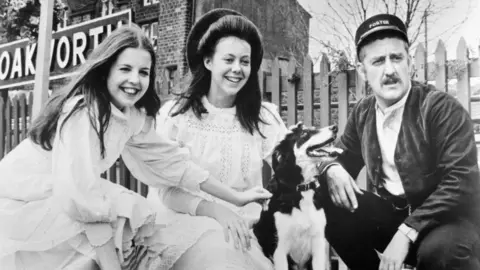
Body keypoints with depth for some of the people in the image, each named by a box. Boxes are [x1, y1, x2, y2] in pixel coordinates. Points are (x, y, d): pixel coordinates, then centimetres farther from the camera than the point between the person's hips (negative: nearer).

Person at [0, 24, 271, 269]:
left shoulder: (132, 116, -3)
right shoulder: (83, 111, -26)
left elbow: (171, 160, 2)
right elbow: (77, 195, -31)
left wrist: (236, 197, 2)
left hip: (56, 201, 7)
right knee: (131, 212, -18)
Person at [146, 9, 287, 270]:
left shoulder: (263, 117, 6)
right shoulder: (176, 113, -2)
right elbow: (166, 190, -5)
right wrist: (212, 209, -23)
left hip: (241, 228, 2)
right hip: (184, 222, -2)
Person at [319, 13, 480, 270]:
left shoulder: (443, 108, -16)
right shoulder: (362, 112, 4)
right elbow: (344, 154, 15)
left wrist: (406, 232, -31)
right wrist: (333, 169, -12)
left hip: (446, 218, -6)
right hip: (389, 212, 6)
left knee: (440, 249, -38)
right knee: (328, 207, -15)